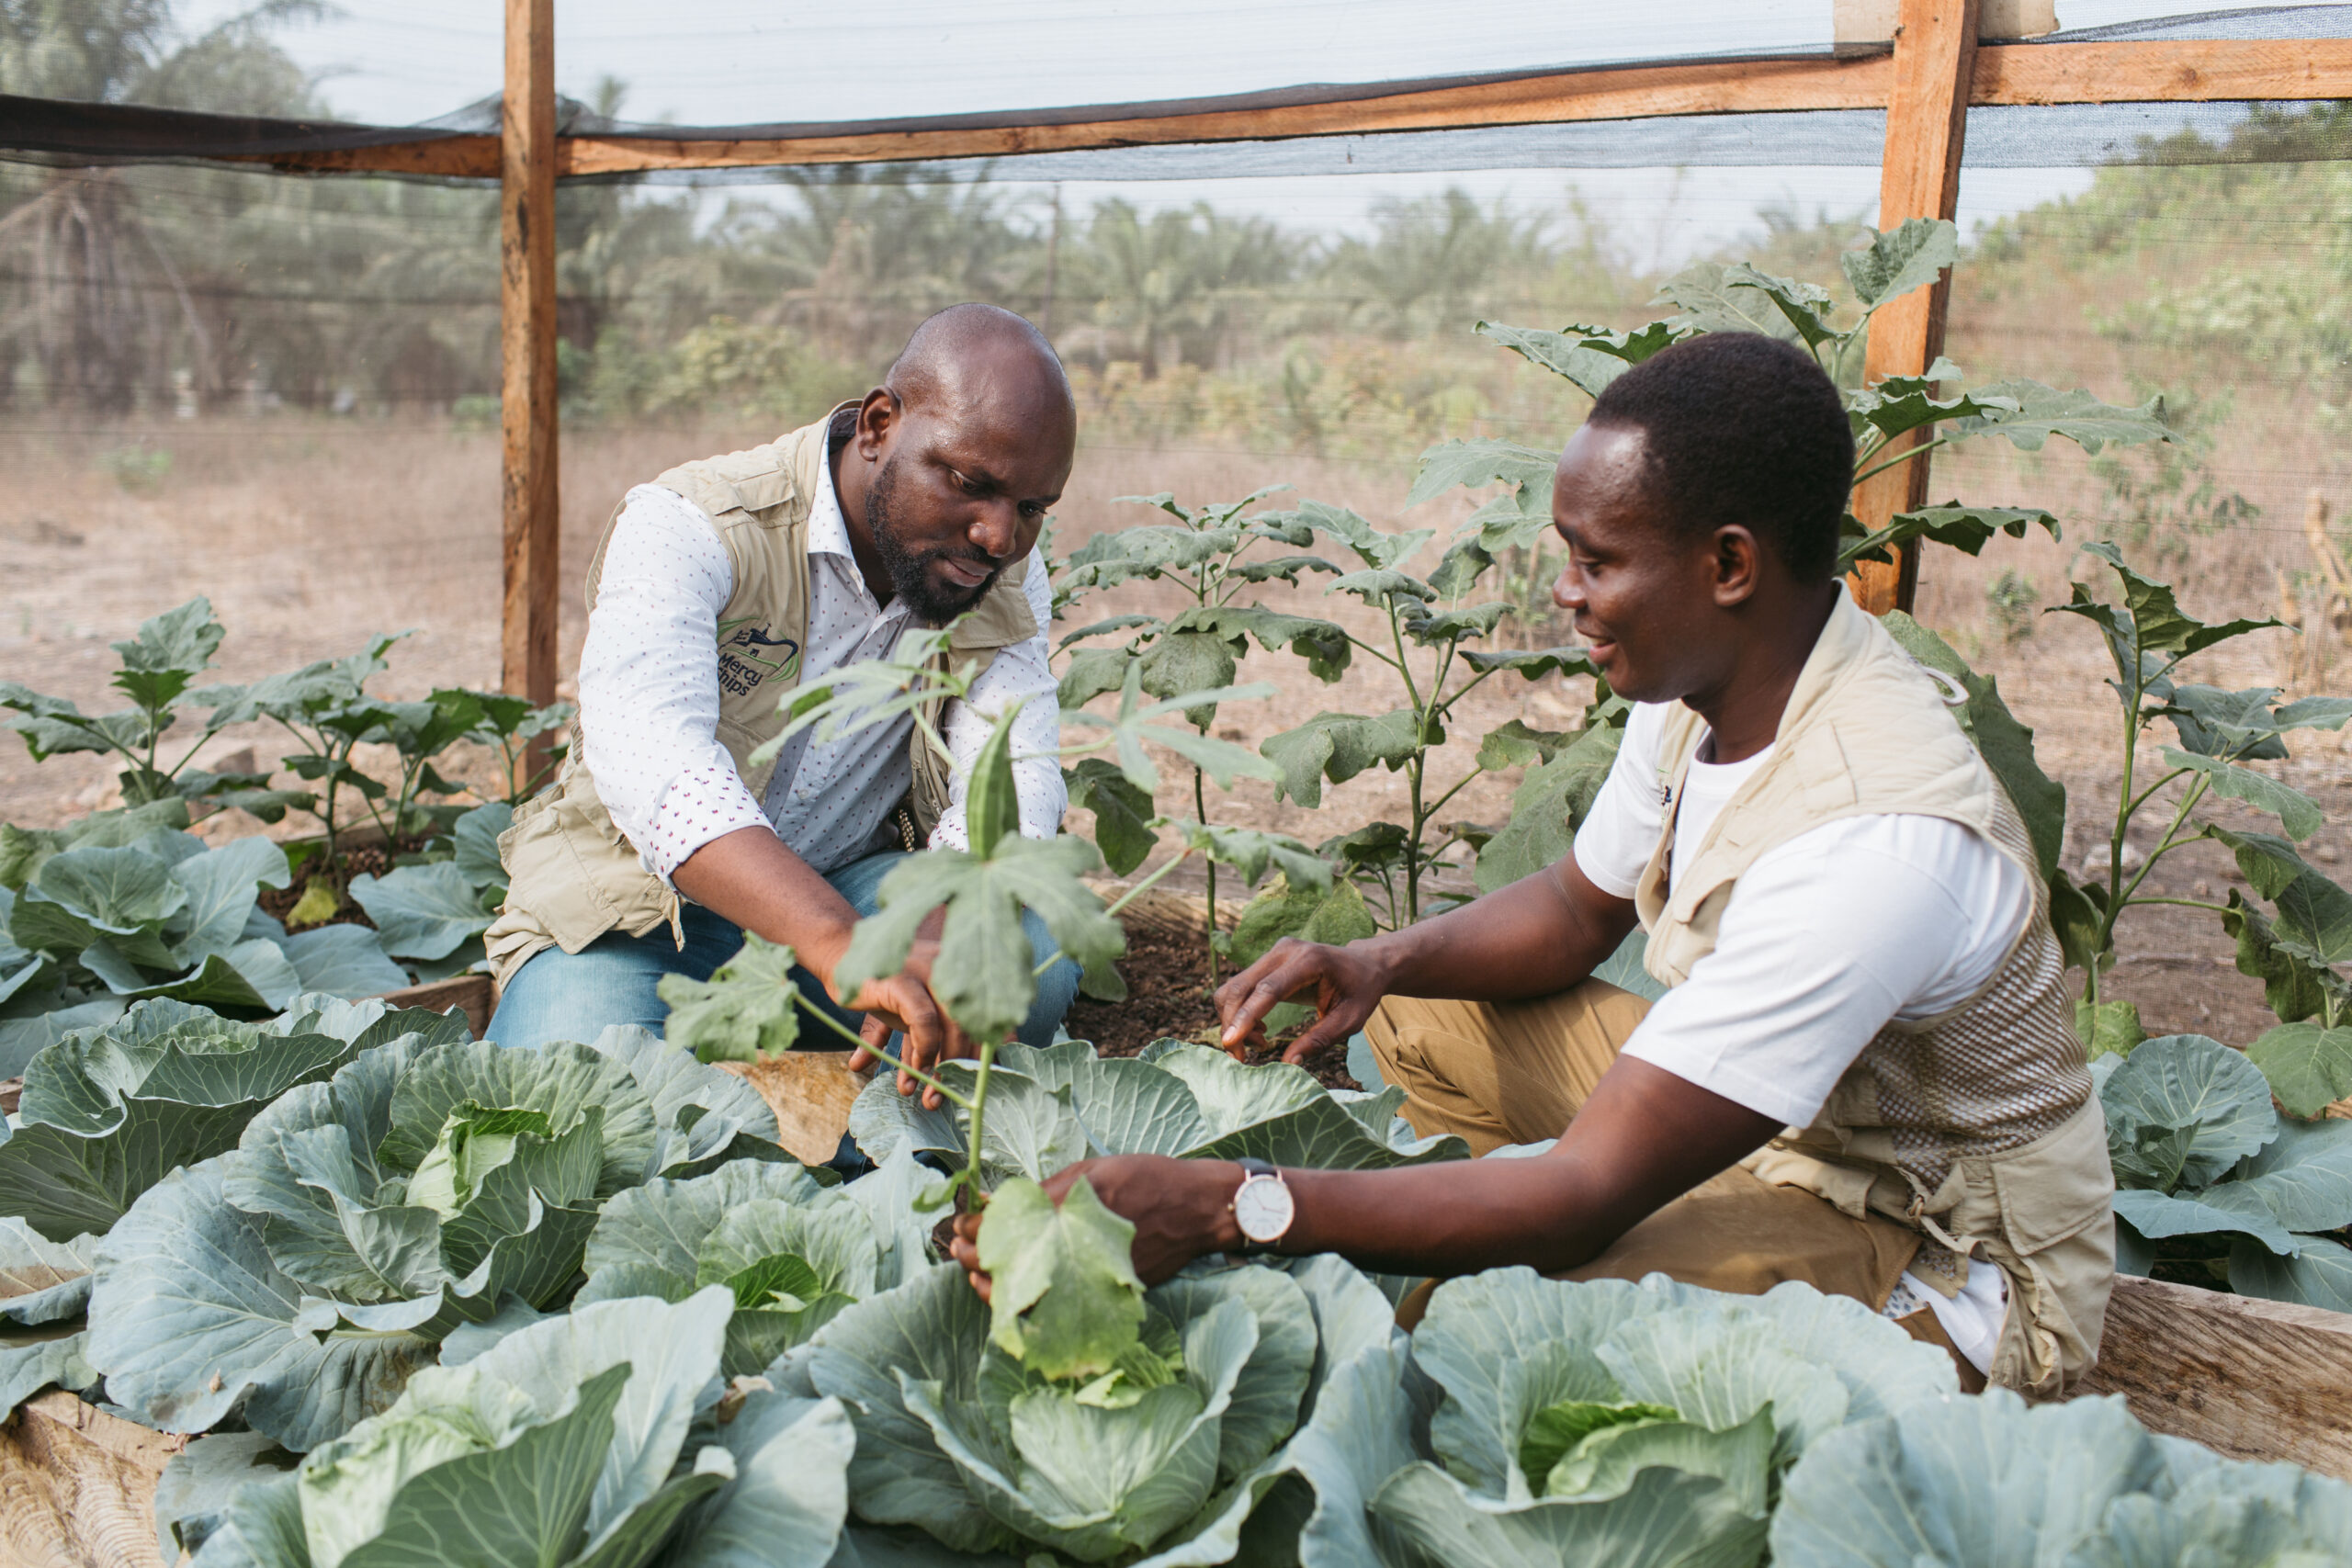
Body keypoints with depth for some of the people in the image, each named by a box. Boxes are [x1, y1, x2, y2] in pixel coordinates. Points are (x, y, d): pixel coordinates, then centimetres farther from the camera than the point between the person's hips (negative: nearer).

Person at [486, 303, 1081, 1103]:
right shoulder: (686, 527, -19)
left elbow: (1011, 782, -17)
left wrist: (937, 945, -40)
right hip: (642, 902, -3)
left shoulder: (1008, 575, -3)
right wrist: (845, 948, -54)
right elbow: (649, 752, -38)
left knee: (1034, 968, -25)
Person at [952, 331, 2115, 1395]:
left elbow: (1584, 1195, -37)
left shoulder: (1874, 836, -36)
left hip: (1951, 1265, -8)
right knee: (1425, 1026, 5)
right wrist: (1383, 962, -11)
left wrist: (1224, 1207, -39)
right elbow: (1578, 906, 10)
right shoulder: (1704, 683, -8)